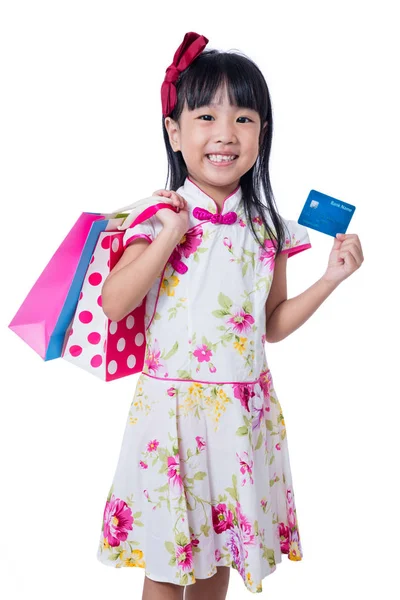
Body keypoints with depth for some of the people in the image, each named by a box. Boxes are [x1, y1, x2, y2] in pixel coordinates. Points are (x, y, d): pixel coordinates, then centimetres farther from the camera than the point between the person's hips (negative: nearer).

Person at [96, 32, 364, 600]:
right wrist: (168, 237, -22)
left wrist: (332, 277, 0)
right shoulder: (163, 218, -8)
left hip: (244, 410, 3)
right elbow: (113, 305, -16)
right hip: (174, 406, -3)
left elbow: (272, 323, 8)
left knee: (217, 553, 17)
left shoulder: (267, 228, 1)